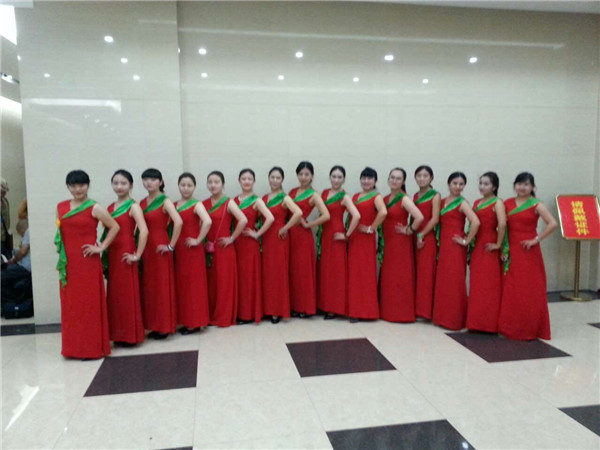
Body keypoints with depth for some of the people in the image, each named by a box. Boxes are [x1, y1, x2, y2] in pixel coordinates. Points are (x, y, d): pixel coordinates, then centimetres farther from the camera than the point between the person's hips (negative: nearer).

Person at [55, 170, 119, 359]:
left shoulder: (94, 208, -6)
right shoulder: (61, 207, 10)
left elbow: (114, 227, -7)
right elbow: (60, 233, 18)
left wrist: (102, 247, -10)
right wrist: (61, 259, 11)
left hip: (88, 262, -5)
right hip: (68, 264, 5)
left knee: (90, 304, 1)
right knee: (70, 305, 10)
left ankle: (93, 347, 11)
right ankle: (74, 347, 22)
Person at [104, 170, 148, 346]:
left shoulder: (133, 206, -8)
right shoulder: (110, 207, 13)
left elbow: (144, 231, -19)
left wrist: (137, 255, -19)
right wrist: (104, 251, 4)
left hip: (125, 255, -6)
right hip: (112, 255, 7)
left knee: (128, 294, 0)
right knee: (114, 294, 11)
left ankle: (130, 335, 10)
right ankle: (119, 334, 21)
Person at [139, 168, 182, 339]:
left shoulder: (165, 201, -8)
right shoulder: (142, 202, 11)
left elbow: (178, 222, -22)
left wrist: (171, 246, -19)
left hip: (160, 248, -7)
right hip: (145, 248, 7)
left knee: (162, 286, 0)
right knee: (148, 287, 10)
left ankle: (165, 327, 10)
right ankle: (154, 325, 20)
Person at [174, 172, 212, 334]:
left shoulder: (197, 205, -8)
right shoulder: (174, 205, 10)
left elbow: (207, 222, -24)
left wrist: (198, 240, -19)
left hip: (193, 250, -6)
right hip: (178, 250, 6)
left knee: (193, 284, 1)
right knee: (181, 284, 10)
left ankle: (195, 322, 10)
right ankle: (186, 320, 21)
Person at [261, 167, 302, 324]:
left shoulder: (285, 198, -8)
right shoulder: (264, 198, 11)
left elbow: (298, 213, -24)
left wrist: (285, 228, -17)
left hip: (279, 239, -6)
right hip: (266, 239, 6)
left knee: (278, 273, -1)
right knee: (267, 273, 9)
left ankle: (278, 310, 9)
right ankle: (269, 308, 19)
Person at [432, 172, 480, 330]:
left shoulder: (462, 203, -8)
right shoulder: (443, 201, 12)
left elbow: (475, 222, -21)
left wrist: (466, 241, -15)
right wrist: (439, 242, 4)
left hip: (455, 246, -7)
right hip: (443, 245, 7)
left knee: (454, 282, -2)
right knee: (442, 281, 11)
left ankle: (455, 319, 8)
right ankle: (443, 316, 22)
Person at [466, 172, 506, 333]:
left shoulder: (497, 203, -8)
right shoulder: (476, 202, 14)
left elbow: (502, 224, -22)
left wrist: (498, 244, -17)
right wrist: (469, 241, 4)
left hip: (489, 248, -7)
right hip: (476, 247, 7)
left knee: (490, 285, -3)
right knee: (476, 285, 10)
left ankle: (490, 322, 5)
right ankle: (476, 320, 19)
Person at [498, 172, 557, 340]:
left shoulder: (536, 205, -3)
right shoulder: (507, 203, 8)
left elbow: (553, 224, -13)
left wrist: (536, 240, -12)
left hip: (528, 252, -3)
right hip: (511, 252, 3)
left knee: (530, 290, 0)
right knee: (510, 290, 5)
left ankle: (529, 329, 10)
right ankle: (510, 326, 15)